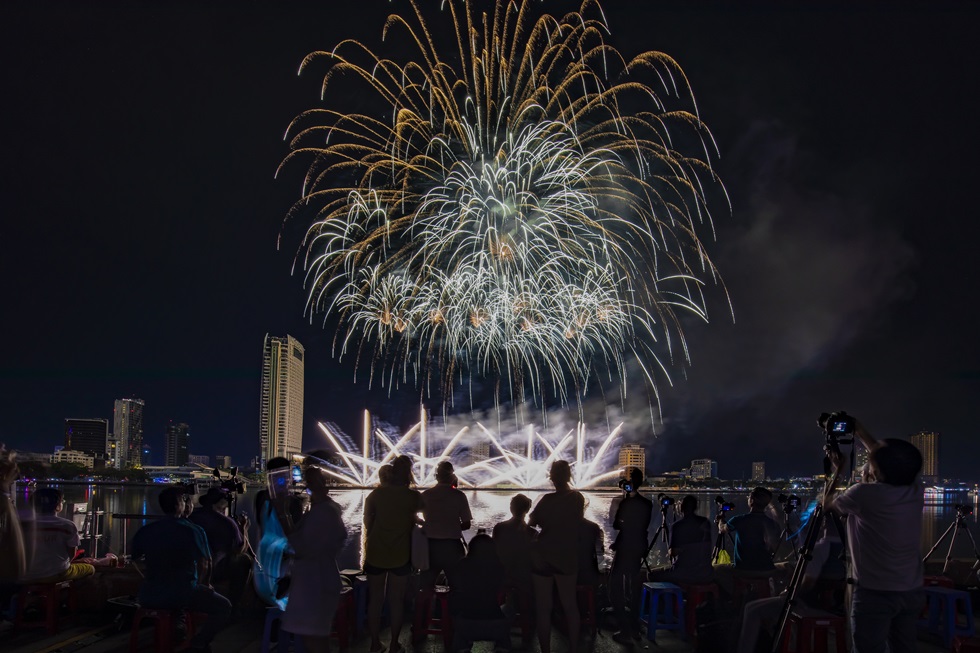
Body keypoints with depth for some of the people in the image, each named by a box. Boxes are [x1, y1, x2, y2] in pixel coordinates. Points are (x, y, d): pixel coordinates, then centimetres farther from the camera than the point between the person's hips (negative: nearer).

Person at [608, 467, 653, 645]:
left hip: (625, 549, -8)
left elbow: (616, 525, -9)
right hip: (639, 549, 8)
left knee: (616, 588, -1)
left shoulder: (626, 503, -19)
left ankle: (626, 632, -5)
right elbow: (643, 526, 12)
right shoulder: (647, 504, 4)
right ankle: (635, 628, 25)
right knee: (633, 587, 19)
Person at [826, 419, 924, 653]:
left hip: (874, 593, -6)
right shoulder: (915, 490, 0)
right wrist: (861, 432, 27)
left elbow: (828, 503, 5)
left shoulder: (864, 494, -16)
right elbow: (893, 461, 20)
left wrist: (837, 472, 20)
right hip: (912, 592, 6)